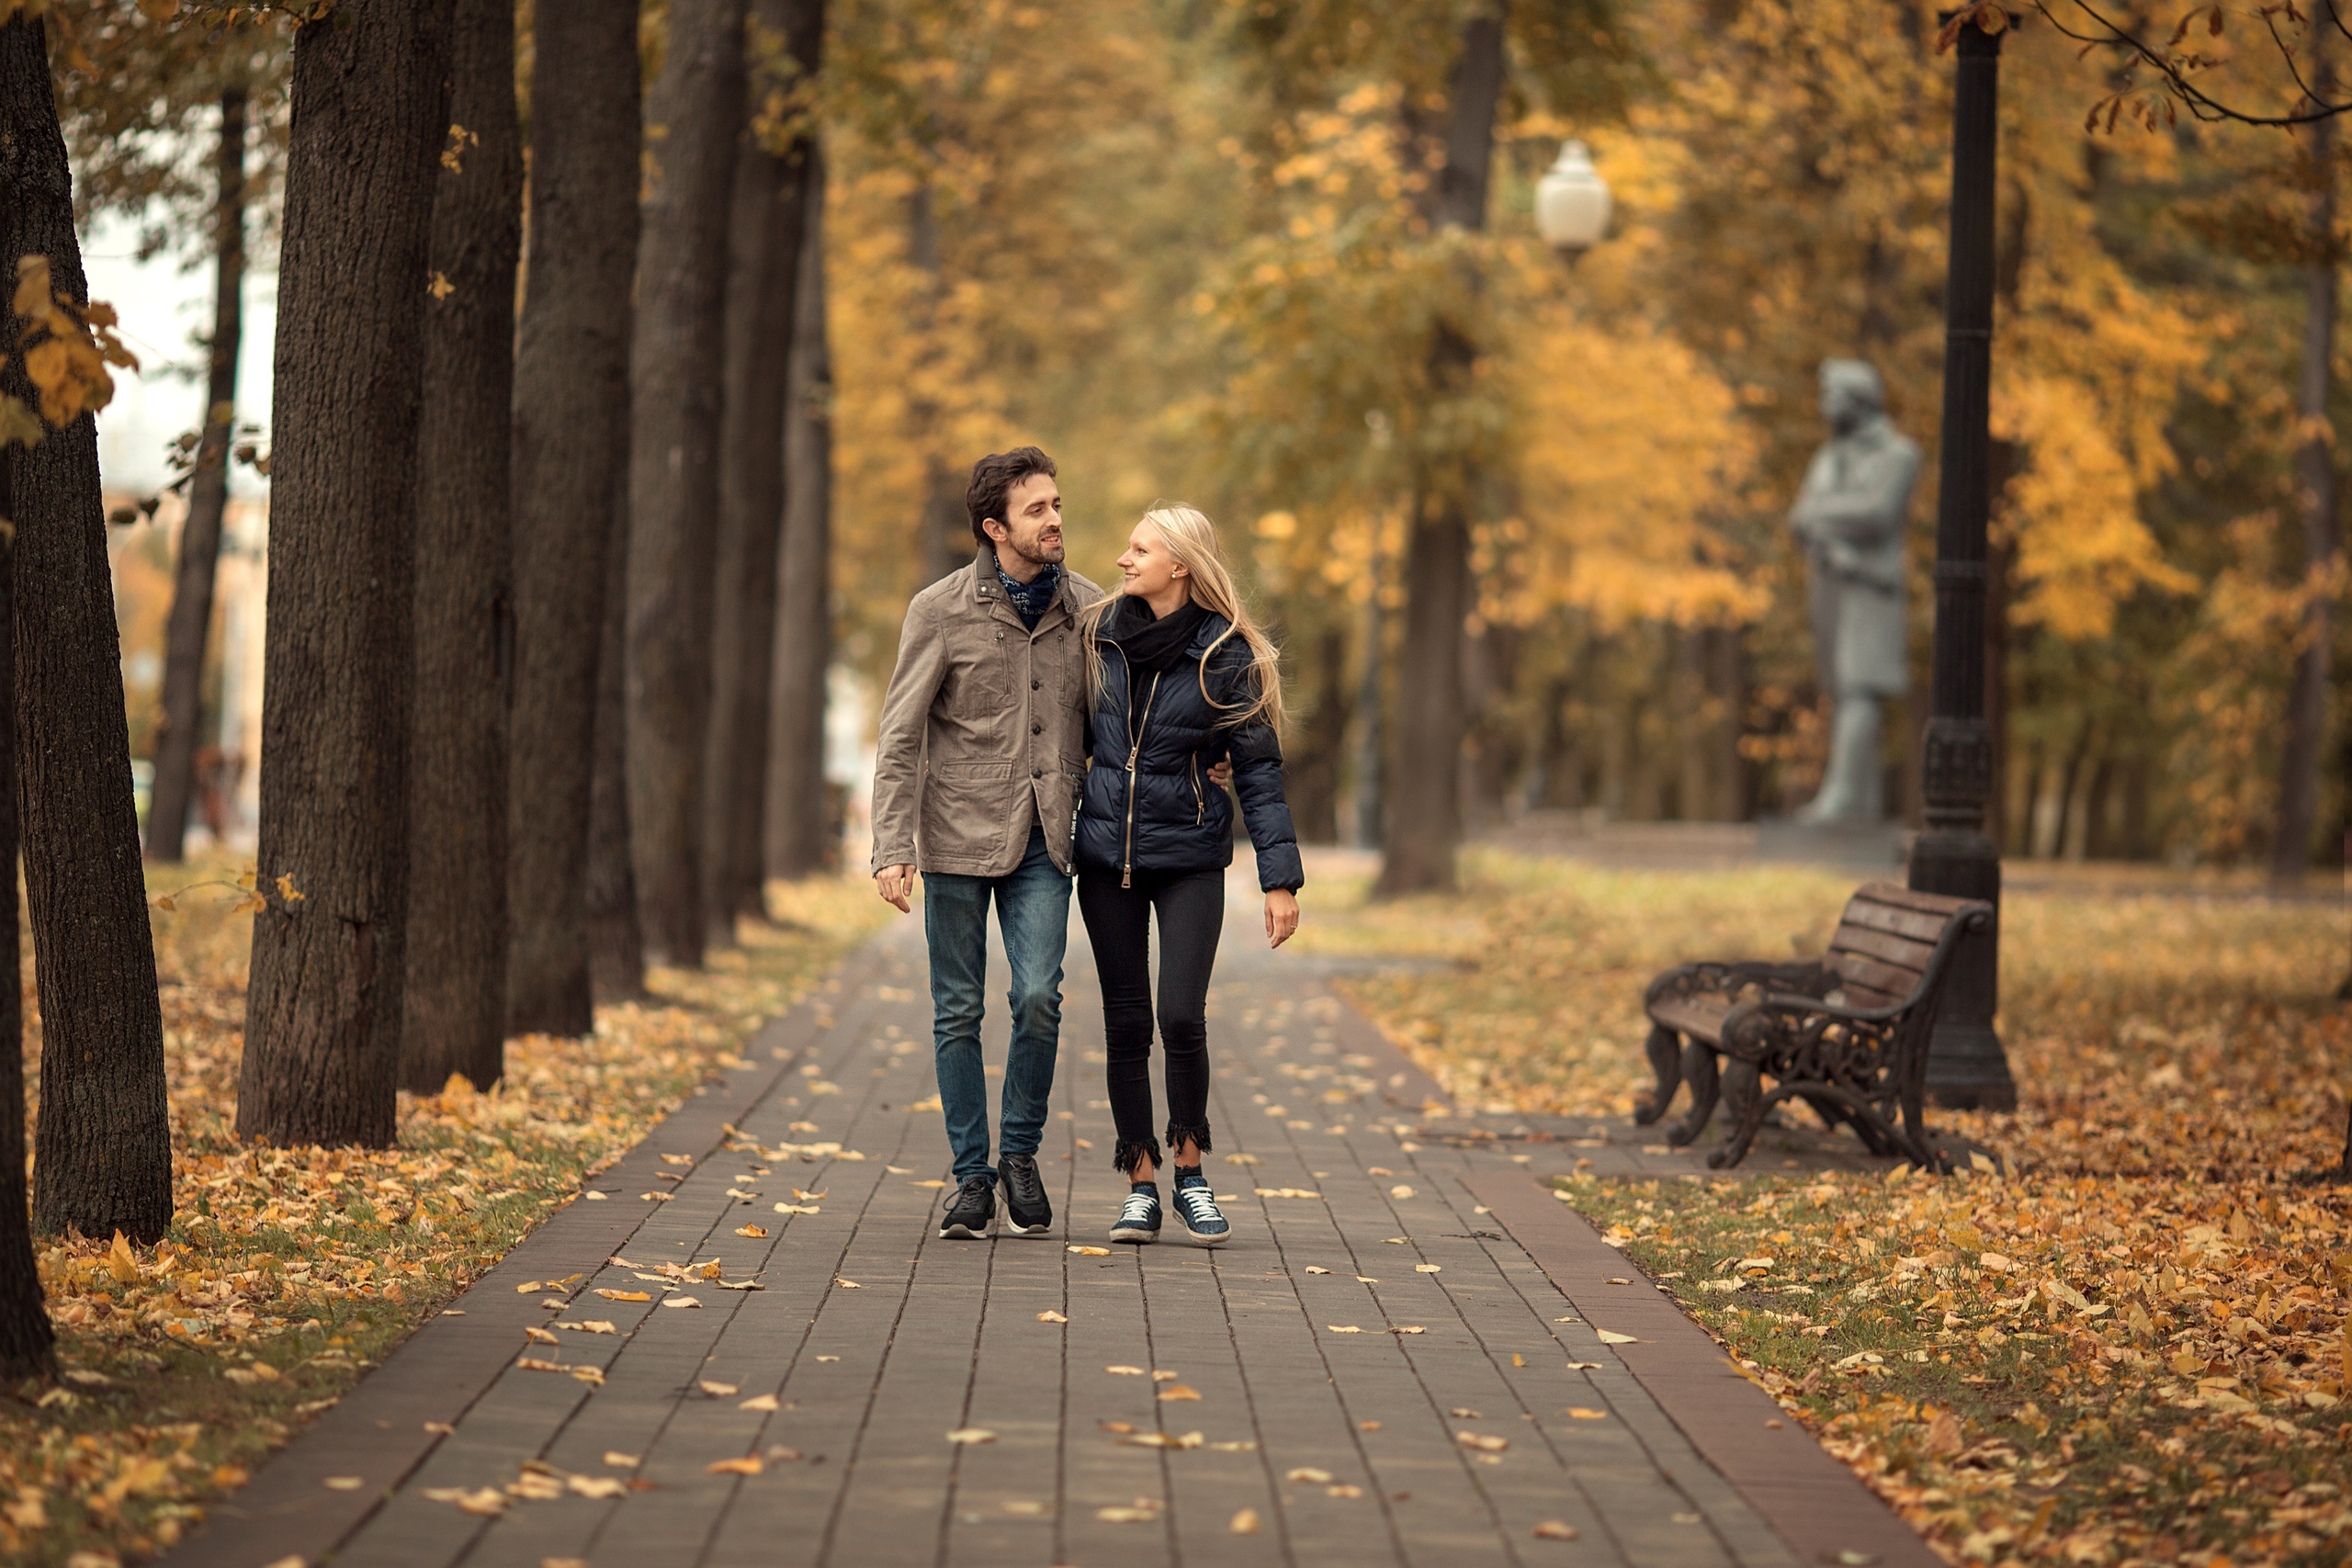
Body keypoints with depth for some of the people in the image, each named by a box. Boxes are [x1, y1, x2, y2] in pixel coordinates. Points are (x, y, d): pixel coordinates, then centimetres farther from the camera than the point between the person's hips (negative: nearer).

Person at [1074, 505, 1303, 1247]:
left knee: (1181, 1017, -13)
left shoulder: (1226, 657, -8)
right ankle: (1141, 1185, 11)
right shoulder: (1102, 636, 3)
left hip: (1190, 858, -3)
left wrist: (1280, 878, -11)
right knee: (1126, 1023, 3)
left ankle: (1190, 1174, 7)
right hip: (1106, 855, 3)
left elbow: (1259, 770, -7)